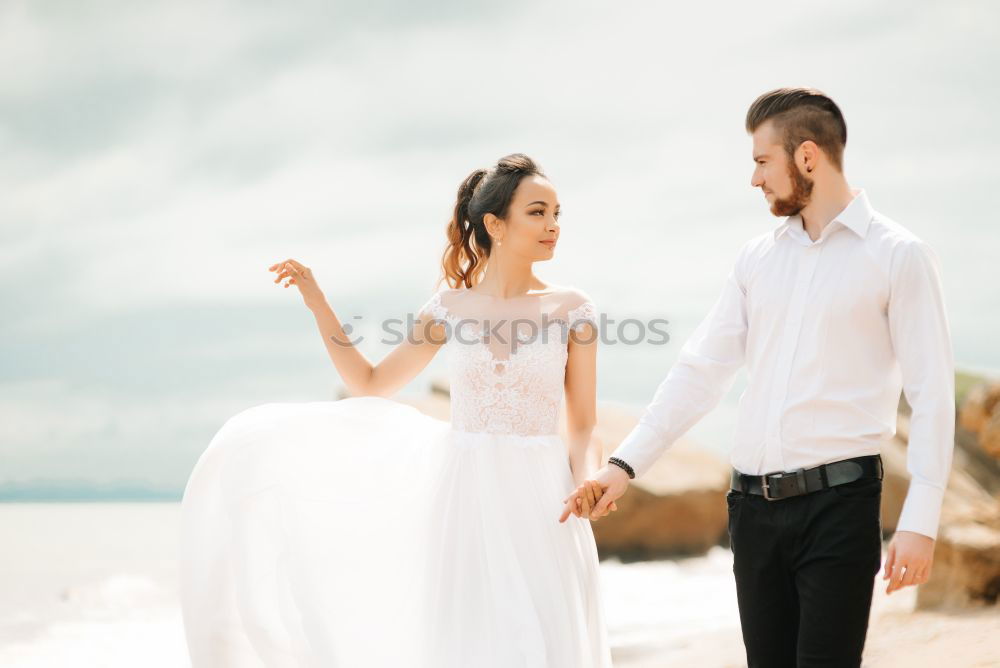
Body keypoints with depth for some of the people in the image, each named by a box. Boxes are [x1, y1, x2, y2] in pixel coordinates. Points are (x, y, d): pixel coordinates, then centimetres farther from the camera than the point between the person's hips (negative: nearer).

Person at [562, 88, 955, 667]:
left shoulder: (898, 256, -3)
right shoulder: (758, 258, 13)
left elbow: (932, 395, -7)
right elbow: (702, 370, 13)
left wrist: (920, 522, -14)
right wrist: (626, 464, 6)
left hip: (837, 503, -5)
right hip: (755, 505, 5)